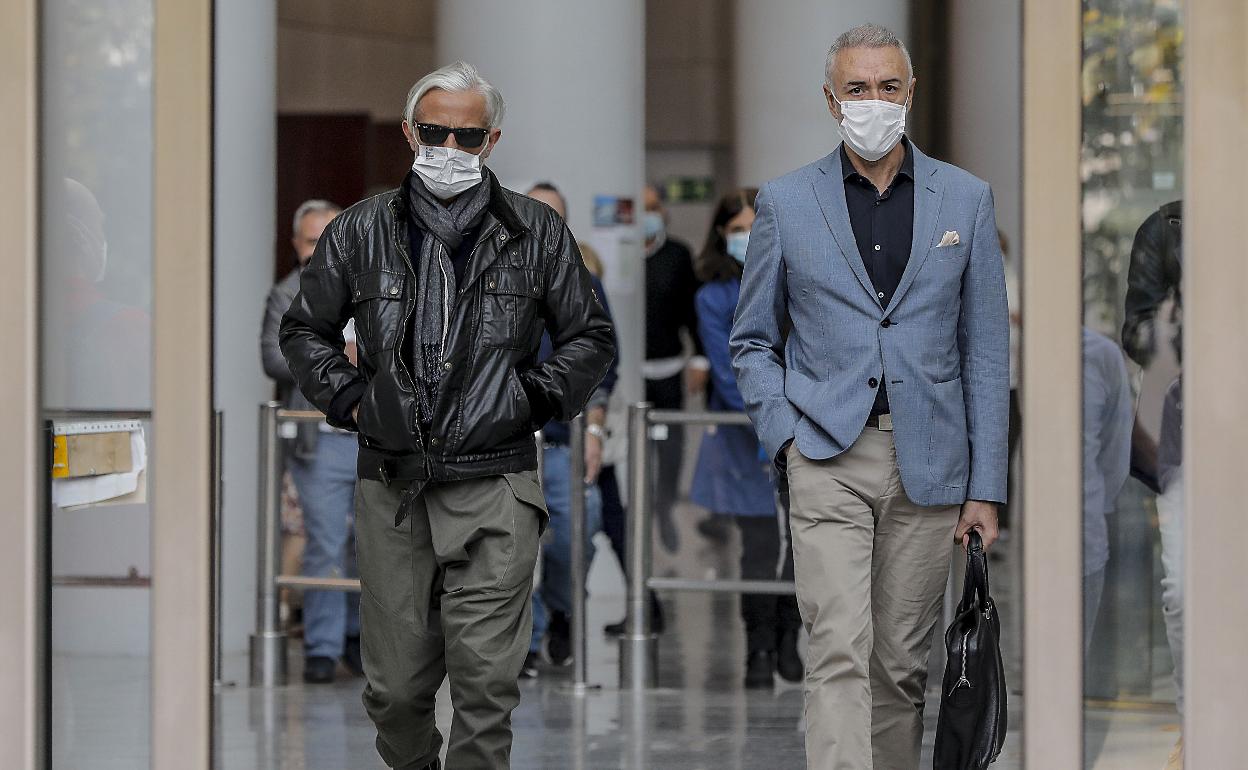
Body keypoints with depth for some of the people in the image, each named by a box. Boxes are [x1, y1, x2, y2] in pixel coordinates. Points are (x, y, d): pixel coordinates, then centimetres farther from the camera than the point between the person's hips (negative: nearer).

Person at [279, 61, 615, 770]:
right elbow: (304, 330, 20)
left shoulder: (536, 232, 6)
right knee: (396, 684, 6)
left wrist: (533, 398, 1)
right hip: (391, 486, 2)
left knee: (485, 678, -9)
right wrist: (349, 398, 5)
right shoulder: (362, 232, 9)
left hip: (495, 483, -2)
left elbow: (591, 338, 14)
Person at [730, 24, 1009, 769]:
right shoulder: (785, 203, 4)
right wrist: (785, 435, -4)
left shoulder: (966, 199, 6)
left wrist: (986, 486, 2)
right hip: (829, 460, -2)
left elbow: (987, 350, 6)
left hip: (928, 466, 2)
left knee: (902, 662, 8)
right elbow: (753, 340, 12)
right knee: (840, 651, -13)